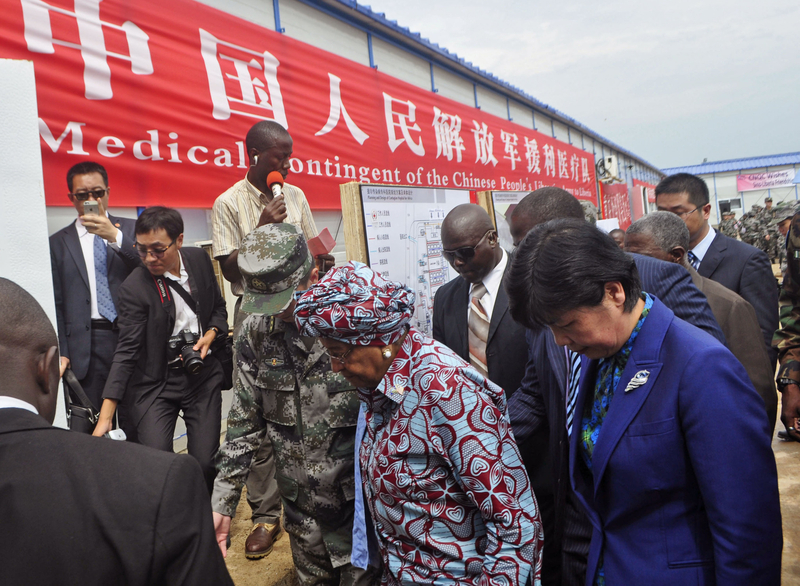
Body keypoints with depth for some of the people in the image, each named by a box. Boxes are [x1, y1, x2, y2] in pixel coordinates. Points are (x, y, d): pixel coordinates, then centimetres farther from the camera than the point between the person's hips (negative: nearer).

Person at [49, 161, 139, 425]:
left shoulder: (131, 229, 10)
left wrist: (115, 236, -16)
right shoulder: (58, 242, 11)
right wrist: (61, 352, 2)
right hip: (86, 347, 1)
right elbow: (55, 303, 9)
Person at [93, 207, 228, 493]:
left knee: (206, 463, -1)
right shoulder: (134, 287, -14)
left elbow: (219, 308, 13)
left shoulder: (199, 258, -1)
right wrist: (105, 417, -20)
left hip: (202, 374, 3)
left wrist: (209, 336, -8)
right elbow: (126, 351, -15)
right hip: (156, 382, -2)